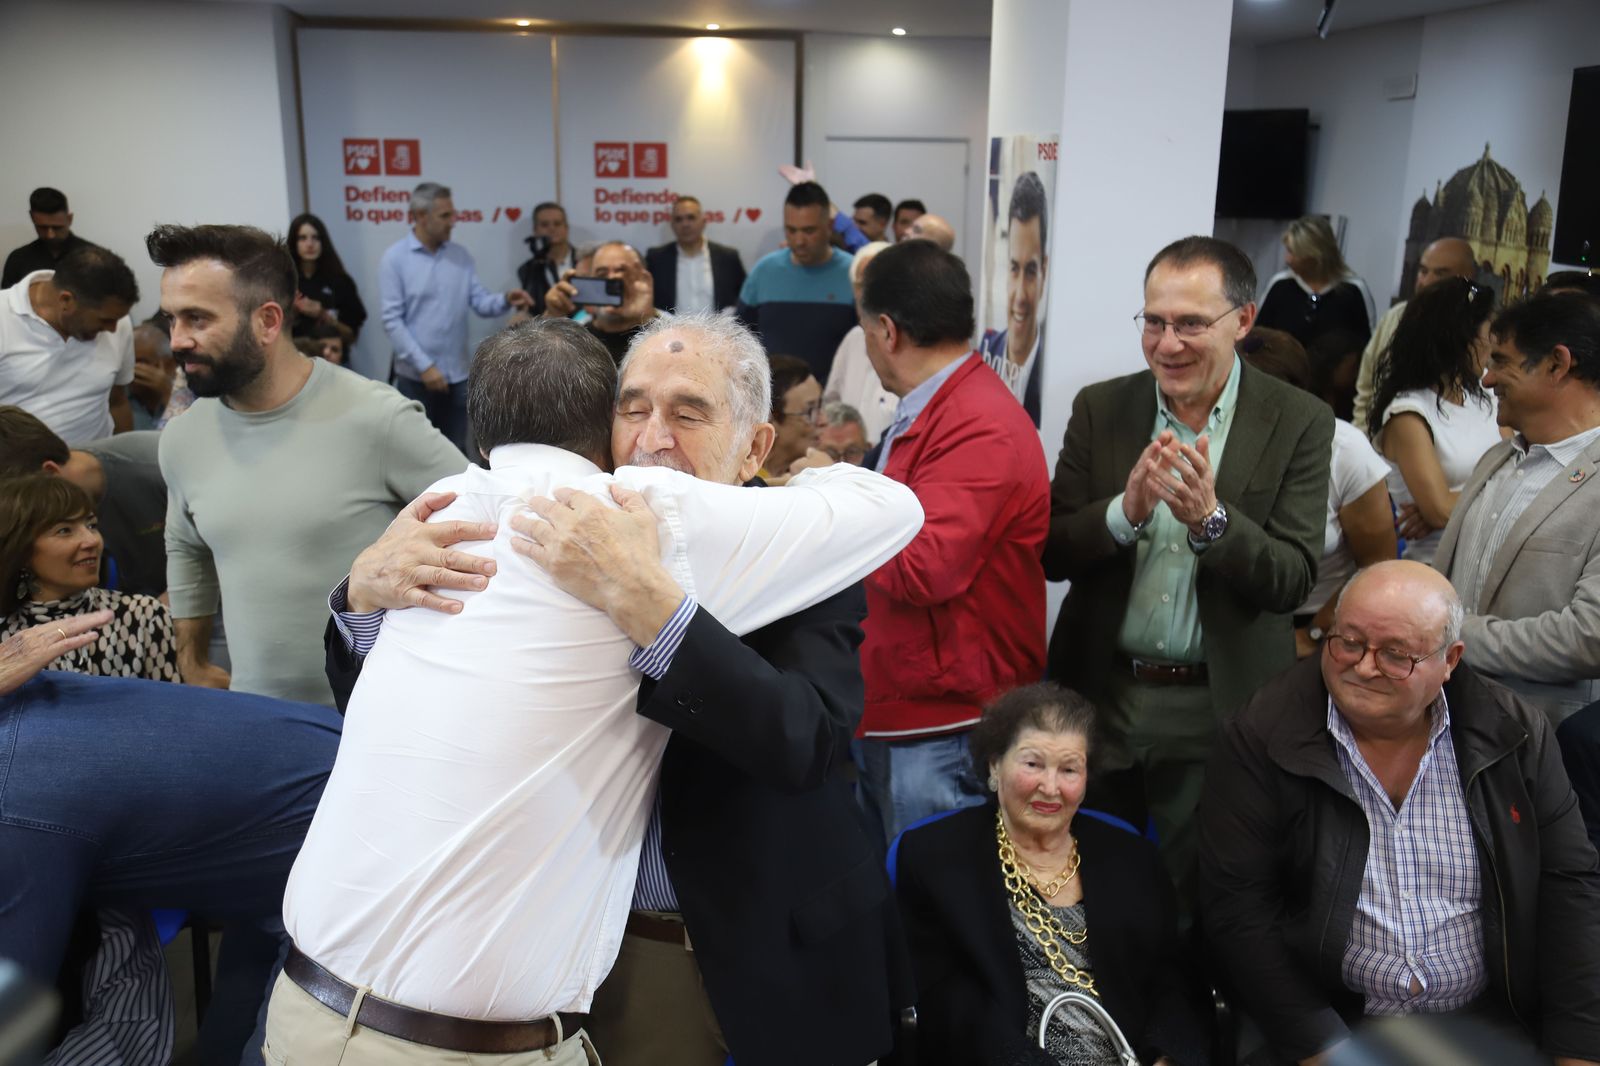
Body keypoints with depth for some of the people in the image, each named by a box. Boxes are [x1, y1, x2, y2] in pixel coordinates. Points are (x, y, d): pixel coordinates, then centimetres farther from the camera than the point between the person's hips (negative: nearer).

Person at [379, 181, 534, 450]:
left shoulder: (460, 255, 7)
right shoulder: (395, 258, -7)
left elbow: (480, 302, 3)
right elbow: (392, 321, -12)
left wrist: (506, 300, -20)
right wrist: (425, 366, -17)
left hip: (457, 374, 4)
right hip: (416, 375, -4)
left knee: (456, 453, 13)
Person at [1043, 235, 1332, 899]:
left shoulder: (1298, 423, -6)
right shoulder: (1100, 410, 0)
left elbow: (1293, 581, -11)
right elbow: (1052, 554, -3)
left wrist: (1211, 519, -28)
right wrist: (1125, 510, -22)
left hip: (1216, 714, -2)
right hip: (1099, 698, 2)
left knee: (1200, 897, 11)